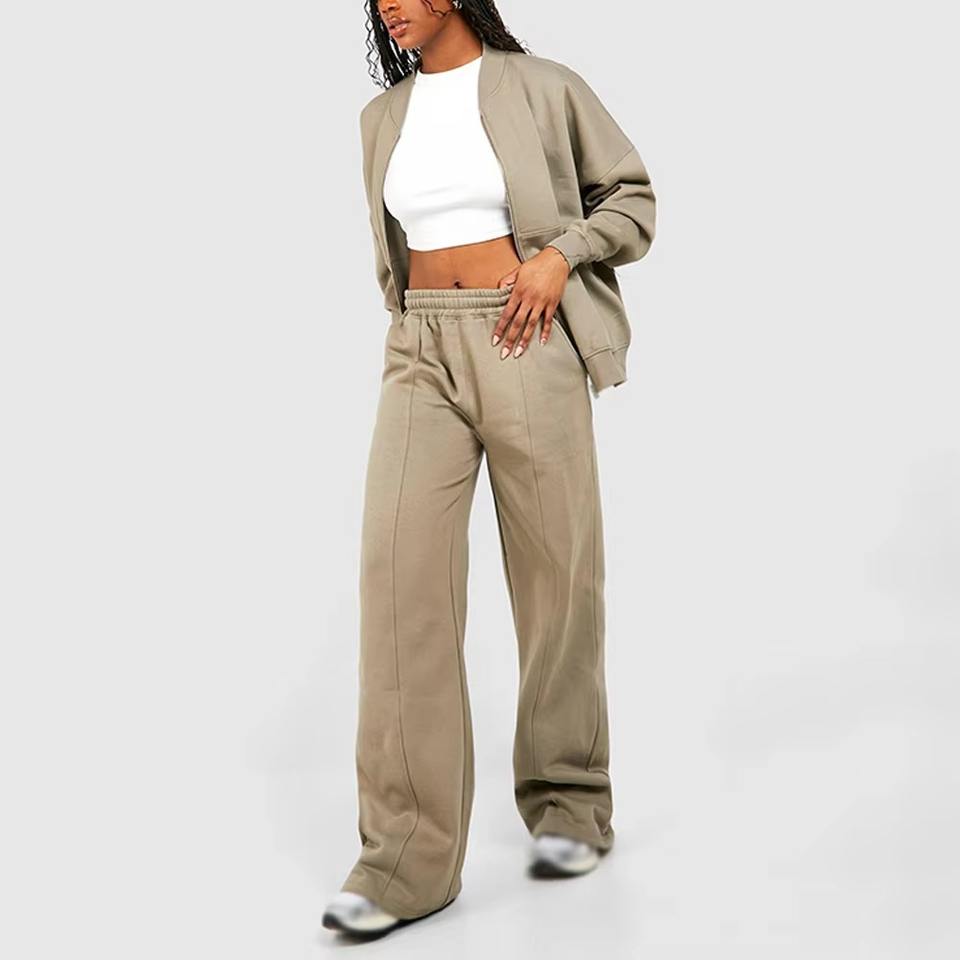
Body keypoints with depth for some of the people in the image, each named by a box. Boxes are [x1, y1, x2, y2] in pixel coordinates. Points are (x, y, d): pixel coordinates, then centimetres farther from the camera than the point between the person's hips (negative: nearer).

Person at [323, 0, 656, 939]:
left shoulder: (541, 88, 3)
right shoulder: (381, 118, 15)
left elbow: (634, 196, 7)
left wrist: (560, 252, -9)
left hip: (525, 346, -3)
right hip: (419, 353, 3)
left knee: (555, 573, 3)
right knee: (399, 567, -13)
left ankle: (569, 806, 22)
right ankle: (407, 858, -10)